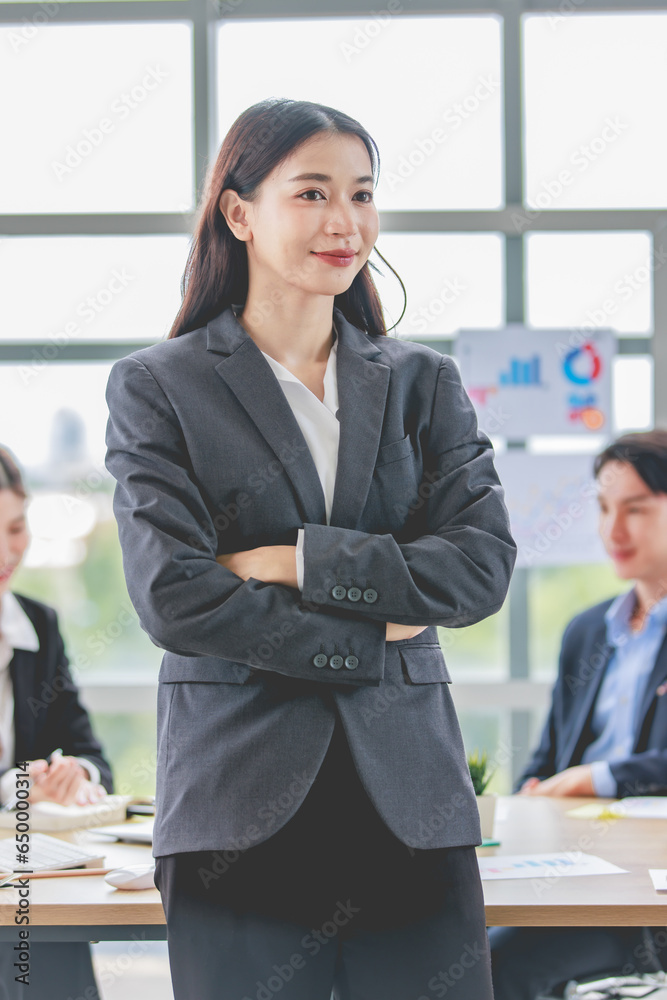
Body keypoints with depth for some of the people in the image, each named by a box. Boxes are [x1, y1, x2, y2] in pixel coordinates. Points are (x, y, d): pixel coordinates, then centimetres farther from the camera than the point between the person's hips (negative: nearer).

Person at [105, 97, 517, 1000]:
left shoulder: (424, 383, 12)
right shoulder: (156, 388, 4)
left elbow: (484, 565, -1)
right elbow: (172, 597, -7)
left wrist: (295, 561, -9)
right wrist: (373, 632, -6)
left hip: (410, 798, 2)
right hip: (243, 803, -2)